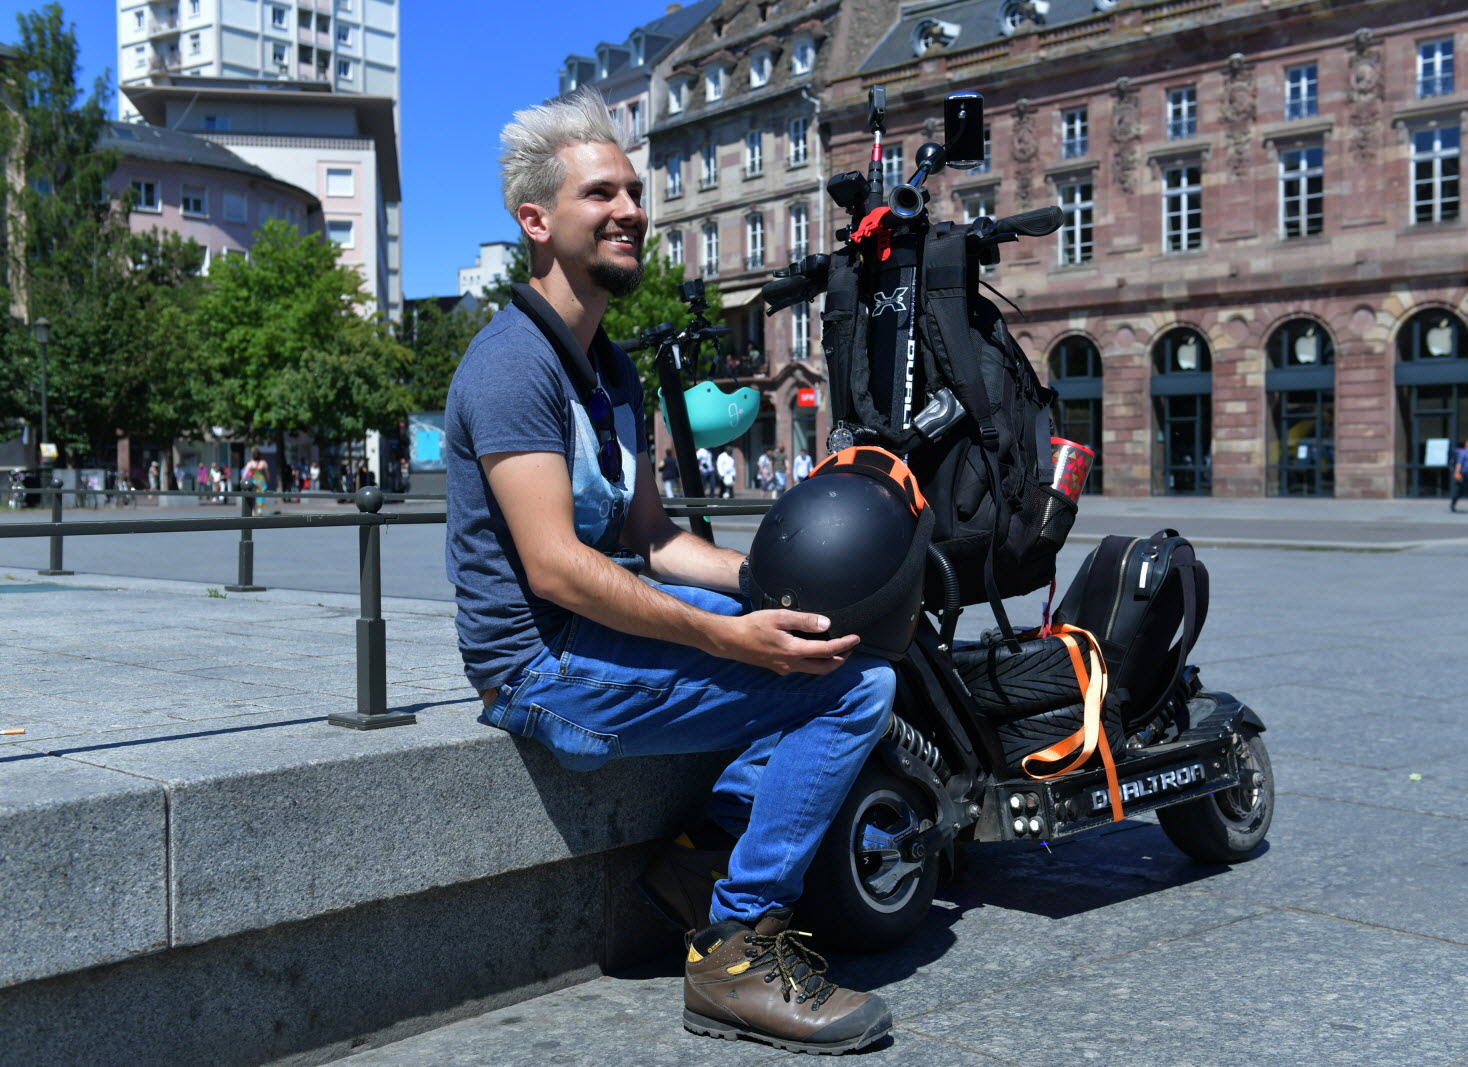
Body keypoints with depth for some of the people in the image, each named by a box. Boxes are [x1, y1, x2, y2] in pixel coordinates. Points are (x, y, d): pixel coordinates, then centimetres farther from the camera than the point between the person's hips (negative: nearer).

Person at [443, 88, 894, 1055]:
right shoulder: (515, 362, -14)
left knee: (825, 629, 12)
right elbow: (555, 567, -23)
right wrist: (729, 637, -26)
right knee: (854, 681, -16)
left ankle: (710, 852, 8)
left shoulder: (610, 368, 18)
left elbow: (653, 537, 15)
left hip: (600, 619, 10)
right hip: (546, 665, -10)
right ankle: (735, 953, -8)